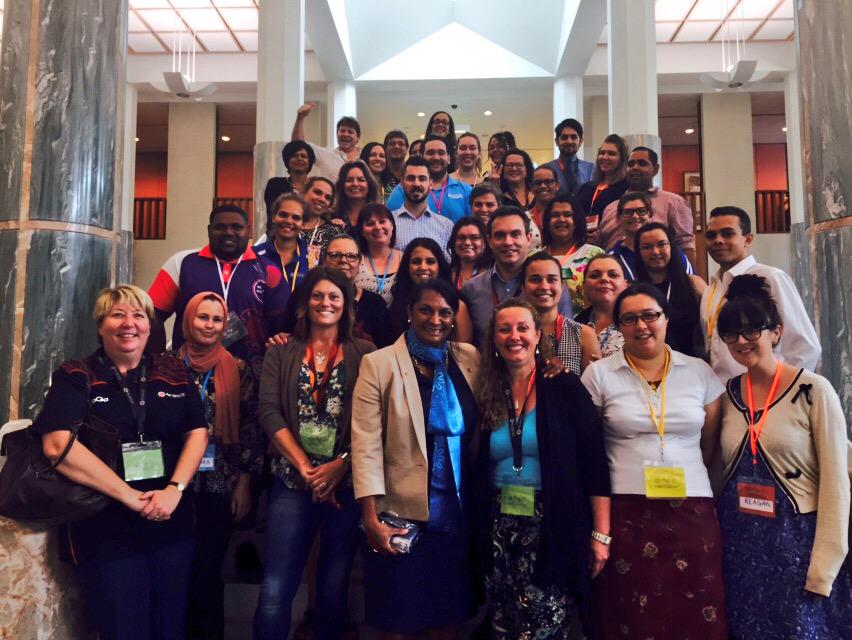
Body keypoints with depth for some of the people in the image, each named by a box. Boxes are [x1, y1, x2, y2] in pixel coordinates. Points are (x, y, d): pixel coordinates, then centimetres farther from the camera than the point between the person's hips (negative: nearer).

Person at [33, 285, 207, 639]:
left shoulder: (174, 373, 6)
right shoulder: (75, 377, -4)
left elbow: (197, 433, 5)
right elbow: (58, 445, -17)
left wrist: (174, 489, -12)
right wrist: (131, 496, -19)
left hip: (172, 526, 3)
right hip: (106, 532, -3)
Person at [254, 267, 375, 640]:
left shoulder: (365, 354, 4)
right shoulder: (280, 354, 9)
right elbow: (268, 411, -2)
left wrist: (340, 465, -14)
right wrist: (305, 467, -11)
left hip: (348, 483, 0)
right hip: (292, 483, 1)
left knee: (335, 589, 10)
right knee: (274, 593, -3)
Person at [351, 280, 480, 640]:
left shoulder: (469, 359, 3)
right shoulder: (379, 363, -8)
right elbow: (366, 446, -11)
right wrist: (371, 519, -14)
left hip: (458, 513, 3)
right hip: (401, 514, -3)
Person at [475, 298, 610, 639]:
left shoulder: (565, 387, -5)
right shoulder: (487, 396, 5)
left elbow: (595, 464, -6)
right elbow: (478, 472, 11)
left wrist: (601, 534, -9)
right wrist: (478, 533, 8)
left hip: (555, 529, -4)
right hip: (500, 530, 4)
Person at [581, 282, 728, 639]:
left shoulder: (700, 371, 6)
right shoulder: (598, 375, 0)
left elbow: (711, 445, 13)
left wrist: (684, 482, 9)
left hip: (693, 511, 2)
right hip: (624, 513, -2)